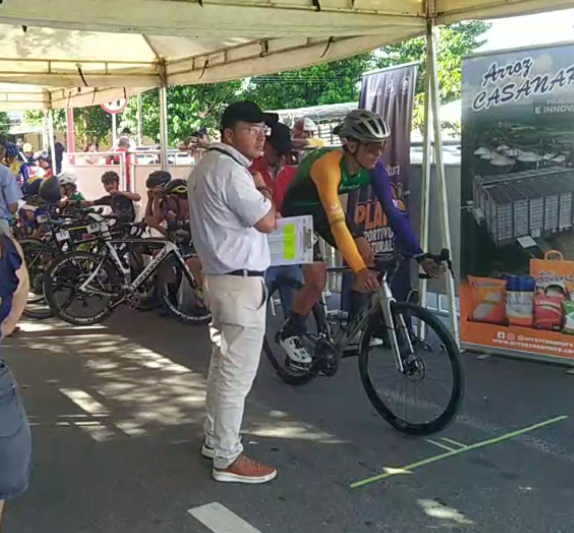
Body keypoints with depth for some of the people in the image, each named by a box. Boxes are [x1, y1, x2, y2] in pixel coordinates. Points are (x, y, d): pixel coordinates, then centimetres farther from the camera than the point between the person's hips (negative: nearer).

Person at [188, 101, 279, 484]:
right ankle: (228, 458, 6)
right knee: (238, 373, -3)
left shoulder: (207, 165, 15)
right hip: (241, 282, -11)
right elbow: (267, 222, -17)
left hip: (219, 275, 11)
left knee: (222, 365, 19)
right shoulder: (230, 171, -19)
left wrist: (255, 192, 8)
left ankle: (215, 439, 31)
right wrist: (263, 193, -1)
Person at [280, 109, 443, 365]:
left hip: (325, 208, 6)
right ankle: (290, 332, 10)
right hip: (298, 210, -6)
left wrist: (420, 256, -26)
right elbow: (337, 222, -44)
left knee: (365, 254, -10)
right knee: (317, 280, -15)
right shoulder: (328, 165, -38)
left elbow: (393, 212, -19)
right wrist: (360, 270, -51)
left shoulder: (373, 168, -19)